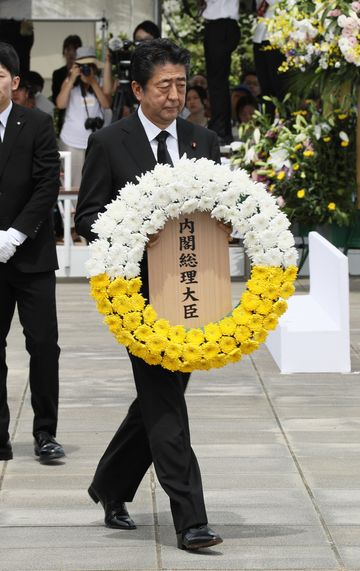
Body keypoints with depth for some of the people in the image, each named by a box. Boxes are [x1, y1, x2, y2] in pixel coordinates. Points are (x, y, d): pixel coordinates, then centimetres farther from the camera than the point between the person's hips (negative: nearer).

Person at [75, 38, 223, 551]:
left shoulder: (204, 142, 10)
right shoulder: (109, 144, -3)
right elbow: (87, 217, -3)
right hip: (140, 290, -5)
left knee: (160, 397, 14)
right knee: (164, 400, -8)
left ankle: (110, 487, 33)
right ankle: (190, 519, -8)